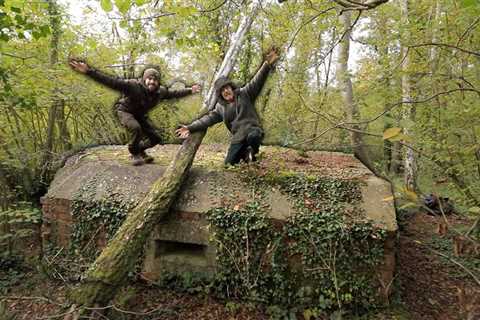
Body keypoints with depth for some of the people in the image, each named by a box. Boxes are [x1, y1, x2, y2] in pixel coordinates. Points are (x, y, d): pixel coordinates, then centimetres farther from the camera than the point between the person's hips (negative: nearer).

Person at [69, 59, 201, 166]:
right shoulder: (133, 85, -35)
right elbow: (112, 81, -43)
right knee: (136, 128, -36)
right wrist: (89, 71, -54)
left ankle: (140, 150, 31)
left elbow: (173, 93, 3)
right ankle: (134, 154, -9)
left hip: (140, 114, 6)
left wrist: (189, 91, 6)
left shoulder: (160, 91, -16)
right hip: (124, 110, -6)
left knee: (156, 138, 2)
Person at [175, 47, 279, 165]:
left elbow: (257, 81, -7)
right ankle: (245, 154, 27)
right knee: (229, 163, -2)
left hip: (252, 130, -4)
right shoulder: (220, 107, 13)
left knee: (253, 136, -41)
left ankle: (252, 152, -5)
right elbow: (208, 118, 8)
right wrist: (190, 128, -2)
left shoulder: (244, 94, 4)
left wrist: (267, 64, -21)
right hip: (238, 138, 4)